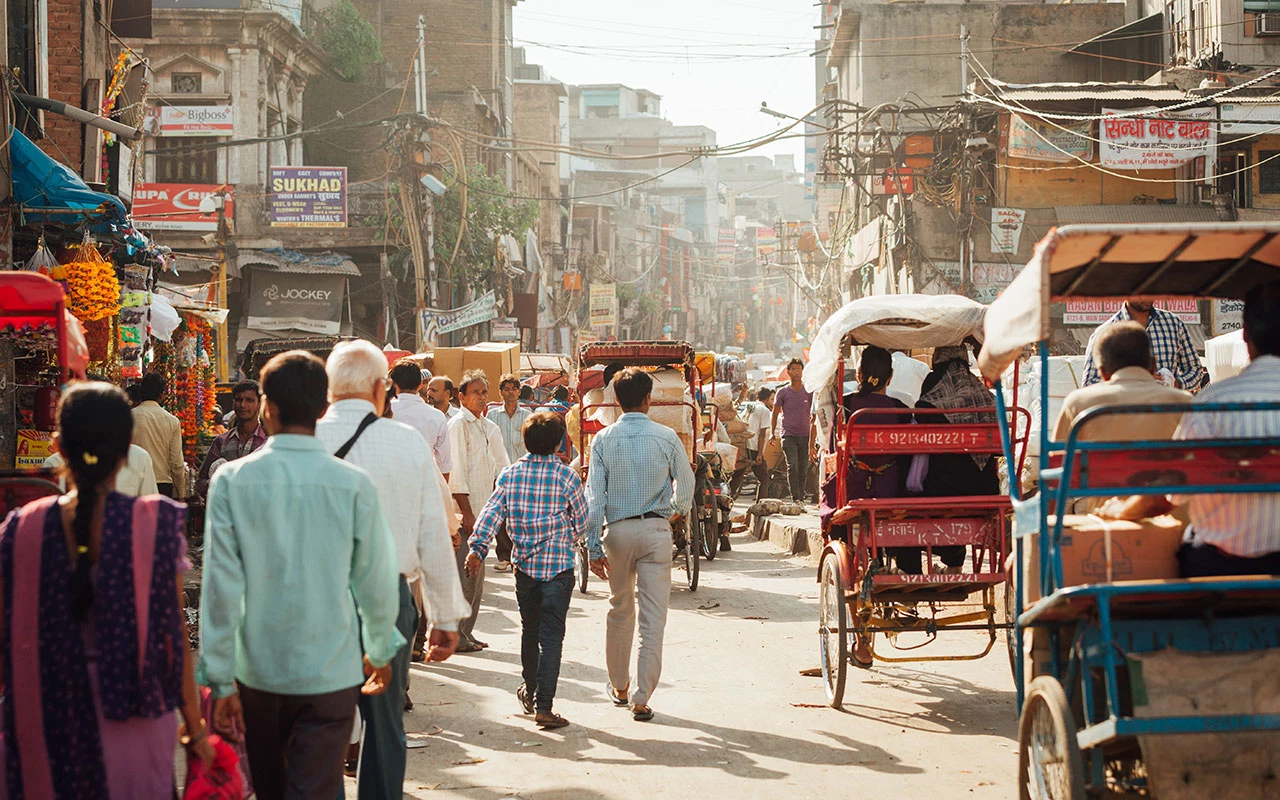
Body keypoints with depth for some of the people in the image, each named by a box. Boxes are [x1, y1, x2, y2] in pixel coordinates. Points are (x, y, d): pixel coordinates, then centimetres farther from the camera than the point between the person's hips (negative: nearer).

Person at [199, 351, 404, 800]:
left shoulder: (232, 481, -8)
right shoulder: (353, 485, -9)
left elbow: (221, 586, -8)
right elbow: (376, 582, -1)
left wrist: (219, 679, -2)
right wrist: (380, 650, 18)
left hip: (257, 674, 2)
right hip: (331, 675, -1)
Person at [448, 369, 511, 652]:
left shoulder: (489, 427, 15)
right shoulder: (458, 425, -9)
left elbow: (502, 466, 23)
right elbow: (455, 472, -14)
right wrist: (466, 513, -17)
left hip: (483, 511, 8)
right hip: (465, 511, -8)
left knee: (476, 575, 11)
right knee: (464, 574, -7)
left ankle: (466, 633, 19)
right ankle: (455, 636, -2)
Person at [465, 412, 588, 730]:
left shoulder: (510, 475, 0)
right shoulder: (566, 476, -7)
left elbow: (491, 512, -7)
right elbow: (581, 520, 3)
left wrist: (477, 548, -8)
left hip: (524, 563, 4)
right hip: (559, 565, -4)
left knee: (530, 629, 21)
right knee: (551, 635, -4)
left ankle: (530, 690, 37)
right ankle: (543, 706, -10)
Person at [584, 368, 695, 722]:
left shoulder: (603, 439, -3)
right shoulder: (666, 437, -4)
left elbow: (594, 494, -6)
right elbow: (685, 484, 6)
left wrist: (593, 545, -3)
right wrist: (679, 511, 29)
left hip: (618, 530, 2)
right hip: (656, 529, -2)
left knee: (620, 611, 19)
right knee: (653, 617, -1)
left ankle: (619, 686, 30)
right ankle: (641, 698, -5)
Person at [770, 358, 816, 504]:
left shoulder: (809, 392, 7)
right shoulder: (783, 392, 5)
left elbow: (813, 417, 9)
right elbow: (775, 414, 11)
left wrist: (812, 441, 3)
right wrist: (772, 433, 1)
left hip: (805, 436, 2)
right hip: (789, 435, -2)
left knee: (803, 469, 4)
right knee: (792, 466, -15)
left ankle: (801, 497, 13)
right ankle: (795, 498, -18)